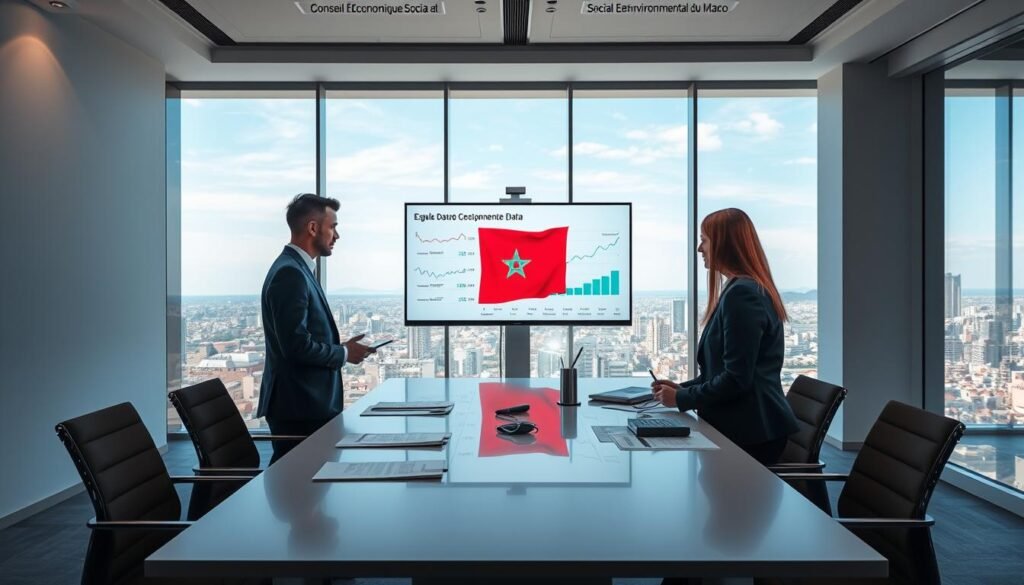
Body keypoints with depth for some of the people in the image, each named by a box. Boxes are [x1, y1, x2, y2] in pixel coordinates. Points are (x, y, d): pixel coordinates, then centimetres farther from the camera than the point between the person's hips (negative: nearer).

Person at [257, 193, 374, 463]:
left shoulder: (298, 268, 14)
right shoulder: (290, 273, -17)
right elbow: (296, 345, -23)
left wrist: (340, 347, 8)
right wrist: (344, 354, -10)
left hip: (305, 401, 10)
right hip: (298, 406, -10)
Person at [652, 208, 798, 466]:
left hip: (750, 432, -10)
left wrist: (681, 398, -12)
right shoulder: (750, 289, 15)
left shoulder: (741, 294, -20)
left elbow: (736, 379, -22)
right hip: (750, 425, 10)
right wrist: (682, 387, 12)